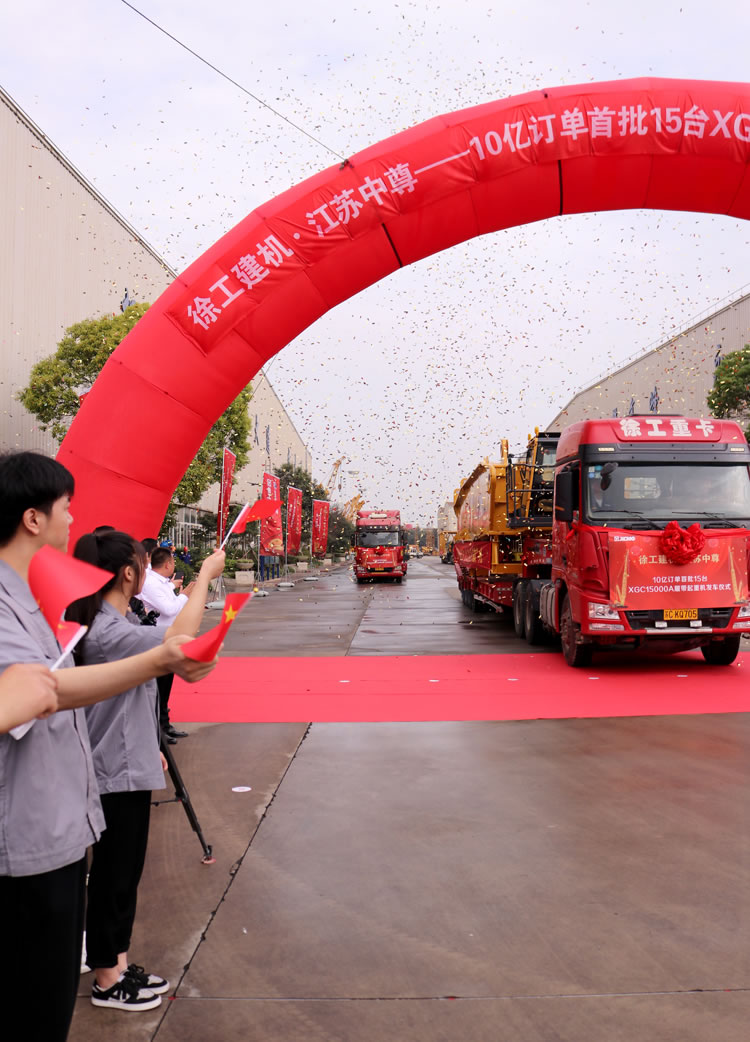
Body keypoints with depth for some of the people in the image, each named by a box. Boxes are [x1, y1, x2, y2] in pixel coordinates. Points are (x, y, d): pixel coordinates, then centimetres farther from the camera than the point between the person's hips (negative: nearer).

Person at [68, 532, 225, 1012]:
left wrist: (150, 747, 22)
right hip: (117, 772, -10)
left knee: (125, 873, 19)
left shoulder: (113, 624, 7)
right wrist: (205, 576, -27)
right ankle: (107, 981, 23)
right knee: (114, 875, 6)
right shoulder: (107, 633, -25)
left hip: (129, 764, 10)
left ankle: (118, 964, 34)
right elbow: (180, 637, -38)